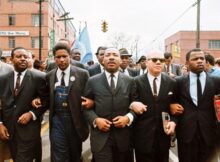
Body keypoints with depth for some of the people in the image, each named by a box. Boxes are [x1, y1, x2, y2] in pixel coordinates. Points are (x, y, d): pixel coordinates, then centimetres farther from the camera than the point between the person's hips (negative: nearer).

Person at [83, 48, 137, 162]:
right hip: (100, 136, -1)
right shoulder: (92, 81, 3)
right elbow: (86, 107, 4)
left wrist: (128, 117, -12)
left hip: (123, 136, 2)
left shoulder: (129, 81, 6)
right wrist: (95, 120, -12)